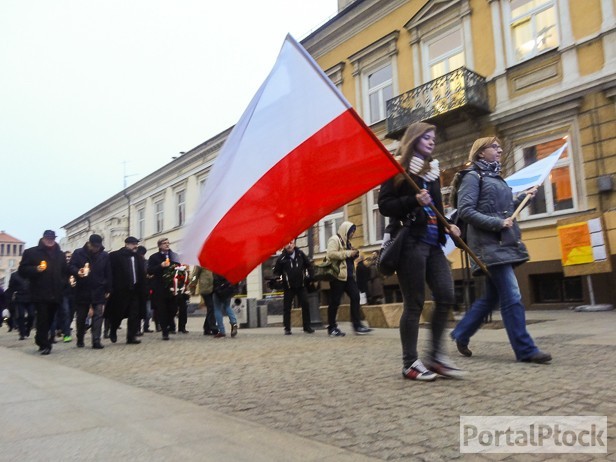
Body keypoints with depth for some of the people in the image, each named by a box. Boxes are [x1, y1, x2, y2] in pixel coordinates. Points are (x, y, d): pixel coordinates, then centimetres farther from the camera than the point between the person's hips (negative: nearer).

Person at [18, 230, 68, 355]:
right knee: (43, 319, -9)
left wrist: (63, 283, 10)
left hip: (55, 294, 5)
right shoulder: (31, 252, 4)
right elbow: (22, 270, 0)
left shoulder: (60, 254, 17)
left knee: (49, 320, 11)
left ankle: (40, 341, 27)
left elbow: (65, 271, 25)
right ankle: (44, 344, -3)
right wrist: (36, 269, -17)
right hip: (40, 293, -4)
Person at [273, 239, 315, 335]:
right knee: (286, 308, 1)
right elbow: (276, 271, -1)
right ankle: (287, 329, 10)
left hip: (301, 285, 2)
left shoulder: (300, 254, 2)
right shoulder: (281, 258, -6)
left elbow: (308, 265, 13)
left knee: (305, 305, 0)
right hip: (288, 287, -2)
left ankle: (307, 327, 10)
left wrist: (310, 276, 6)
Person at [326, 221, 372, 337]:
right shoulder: (334, 239, -7)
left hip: (349, 275, 9)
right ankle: (332, 328, 6)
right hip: (338, 275, -9)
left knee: (355, 297, 2)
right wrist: (348, 253, -18)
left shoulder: (346, 242, 20)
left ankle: (357, 325, 6)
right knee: (335, 301, -2)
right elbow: (331, 254, -22)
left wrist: (354, 254, 5)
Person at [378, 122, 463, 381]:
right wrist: (413, 200, -21)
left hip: (432, 242, 7)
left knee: (446, 297, 0)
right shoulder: (398, 168, 0)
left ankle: (436, 355, 13)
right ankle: (410, 363, 7)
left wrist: (448, 226, 5)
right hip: (410, 242, -7)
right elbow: (384, 205, -8)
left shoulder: (432, 170, 20)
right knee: (414, 303, -4)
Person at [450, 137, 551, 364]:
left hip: (503, 243, 9)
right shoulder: (473, 177, -5)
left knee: (491, 296, 12)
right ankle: (525, 350, -2)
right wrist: (497, 223, -19)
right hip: (489, 245, -9)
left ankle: (461, 334, 23)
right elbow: (465, 211, -16)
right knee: (512, 297, -9)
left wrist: (523, 197, 12)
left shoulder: (496, 177, 20)